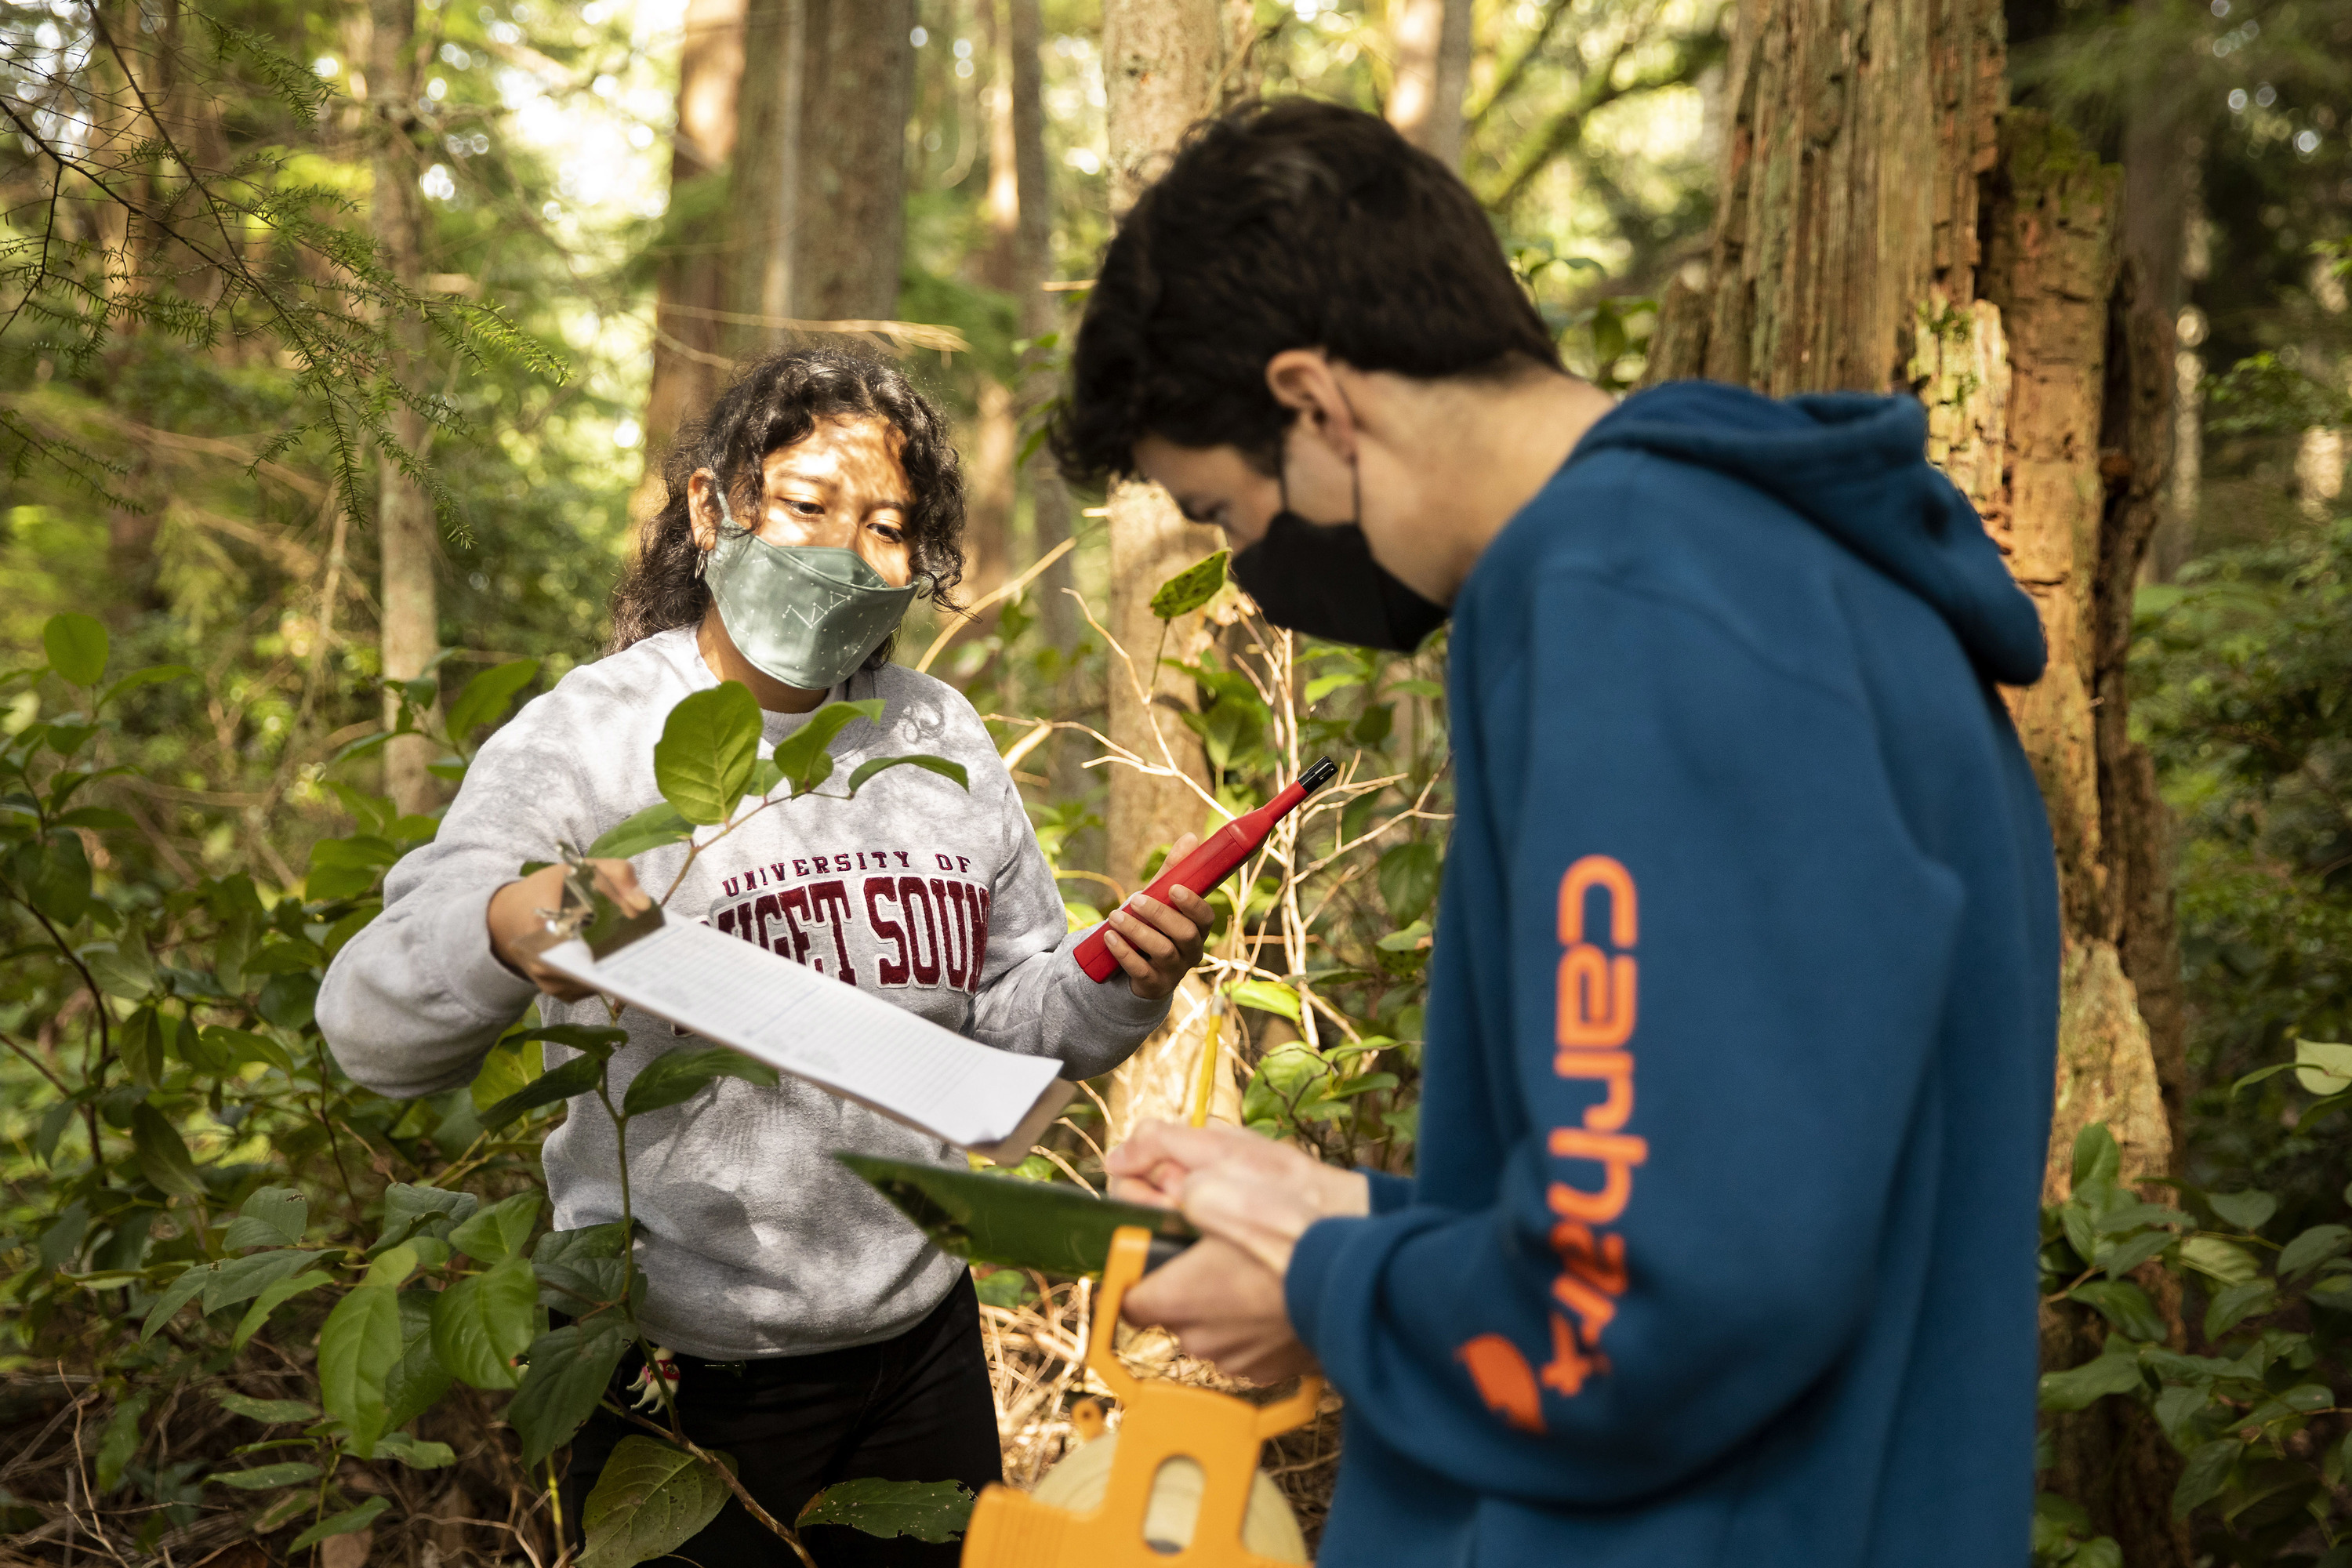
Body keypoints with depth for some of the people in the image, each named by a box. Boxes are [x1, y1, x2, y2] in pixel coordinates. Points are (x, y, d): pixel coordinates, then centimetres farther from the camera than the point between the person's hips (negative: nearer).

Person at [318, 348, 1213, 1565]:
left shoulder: (940, 736, 4)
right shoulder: (591, 735, -10)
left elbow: (1007, 1012, 12)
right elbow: (372, 1033, -18)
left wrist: (1115, 989, -9)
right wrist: (504, 930, -39)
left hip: (921, 1335, 5)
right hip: (682, 1372, -4)